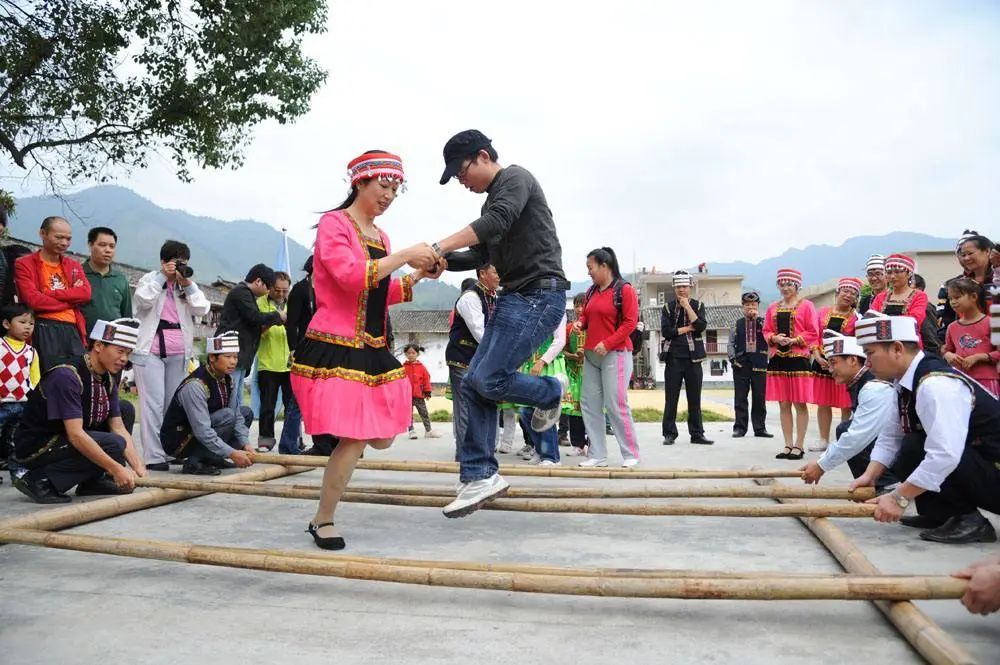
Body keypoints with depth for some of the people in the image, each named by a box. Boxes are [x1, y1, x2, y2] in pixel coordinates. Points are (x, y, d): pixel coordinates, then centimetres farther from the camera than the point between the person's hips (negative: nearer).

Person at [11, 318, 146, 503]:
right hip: (35, 447, -9)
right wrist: (116, 469, -31)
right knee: (113, 445, -27)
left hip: (63, 442, 9)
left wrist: (139, 468, -15)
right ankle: (37, 479, -12)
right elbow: (75, 435, -30)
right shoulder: (66, 376, -24)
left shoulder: (108, 381, 2)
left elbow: (119, 427, -1)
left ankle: (92, 481, 2)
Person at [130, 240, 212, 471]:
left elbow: (202, 309, 2)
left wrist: (187, 283, -7)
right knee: (154, 403, -10)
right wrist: (162, 276, -10)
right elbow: (143, 300, -13)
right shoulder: (150, 279, 8)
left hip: (178, 354, 4)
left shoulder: (188, 285, 17)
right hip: (151, 351, -4)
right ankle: (154, 456, -11)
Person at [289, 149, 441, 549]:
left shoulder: (380, 236, 16)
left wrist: (418, 276, 7)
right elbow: (352, 276, -22)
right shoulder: (333, 224, -7)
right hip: (335, 349, -8)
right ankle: (323, 522, 12)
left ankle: (331, 429, 38)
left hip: (373, 351, 8)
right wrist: (404, 256, -20)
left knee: (382, 439, 10)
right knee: (354, 440, -8)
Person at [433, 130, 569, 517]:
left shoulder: (515, 178, -4)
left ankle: (550, 394, 11)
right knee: (473, 384, 0)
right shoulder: (494, 200, 24)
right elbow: (481, 256, 26)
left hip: (540, 295, -10)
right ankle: (479, 475, 3)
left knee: (489, 379, -18)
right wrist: (442, 261, 8)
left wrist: (438, 247, -29)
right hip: (514, 297, 10)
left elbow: (498, 221, -23)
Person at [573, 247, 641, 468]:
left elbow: (630, 322, -10)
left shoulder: (625, 290, -5)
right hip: (591, 354, 7)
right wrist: (580, 323, 2)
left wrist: (608, 344, -18)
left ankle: (631, 454, 4)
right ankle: (598, 455, 11)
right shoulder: (591, 291, 15)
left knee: (616, 405, -9)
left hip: (615, 353, -7)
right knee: (589, 404, 4)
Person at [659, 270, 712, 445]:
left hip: (693, 357, 1)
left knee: (695, 398, 5)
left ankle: (696, 433, 13)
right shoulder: (667, 307, 6)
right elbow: (665, 331, -8)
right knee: (671, 398, 0)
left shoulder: (698, 305, 8)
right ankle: (669, 434, 7)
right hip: (673, 357, -1)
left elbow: (701, 326, -10)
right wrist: (688, 328, -7)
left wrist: (687, 306, -9)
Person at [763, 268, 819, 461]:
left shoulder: (806, 306, 0)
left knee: (800, 404, -1)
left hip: (799, 358, -4)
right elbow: (766, 331, 14)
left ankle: (799, 446, 6)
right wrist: (774, 338, -7)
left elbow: (813, 333, -4)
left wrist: (793, 340, -17)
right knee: (783, 404, 7)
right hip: (777, 359, 4)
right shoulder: (773, 308, 13)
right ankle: (788, 445, 14)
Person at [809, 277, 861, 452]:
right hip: (822, 362, 3)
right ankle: (824, 440, 19)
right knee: (823, 403, 8)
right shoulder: (823, 312, 7)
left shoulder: (856, 317, -1)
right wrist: (818, 357, -6)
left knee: (846, 405, 0)